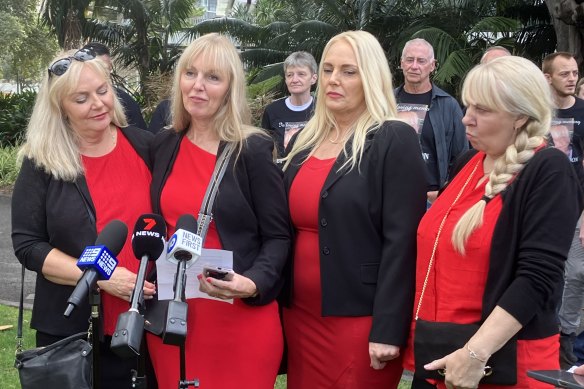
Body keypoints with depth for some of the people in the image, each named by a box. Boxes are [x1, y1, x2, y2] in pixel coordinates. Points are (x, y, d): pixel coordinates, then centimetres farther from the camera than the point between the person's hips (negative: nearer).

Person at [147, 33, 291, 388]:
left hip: (240, 315, -4)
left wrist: (253, 283, -23)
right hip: (170, 313, 5)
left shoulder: (253, 150, -8)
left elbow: (278, 237, -6)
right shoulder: (163, 145, 7)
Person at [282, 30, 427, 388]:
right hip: (300, 316, 6)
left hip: (359, 320, -6)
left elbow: (401, 241, -14)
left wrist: (388, 330, -19)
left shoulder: (394, 140, -8)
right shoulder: (305, 142, 11)